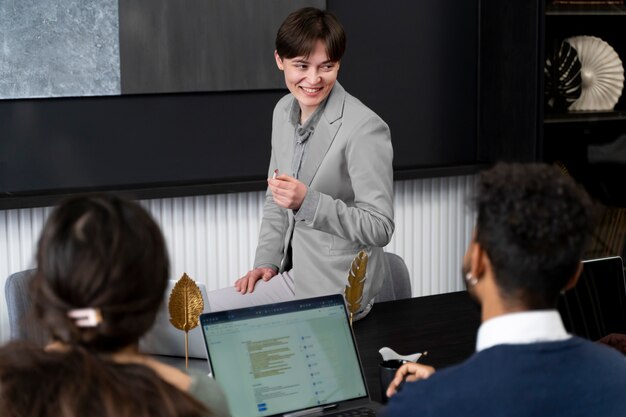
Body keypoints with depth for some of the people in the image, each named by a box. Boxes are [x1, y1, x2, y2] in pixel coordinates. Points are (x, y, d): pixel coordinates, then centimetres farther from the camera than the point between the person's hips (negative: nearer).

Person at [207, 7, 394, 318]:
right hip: (294, 268, 8)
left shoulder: (365, 129, -20)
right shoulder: (284, 111, 5)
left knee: (204, 314, -12)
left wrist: (307, 201, -28)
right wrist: (266, 262, 4)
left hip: (337, 285, -7)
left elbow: (380, 228, -18)